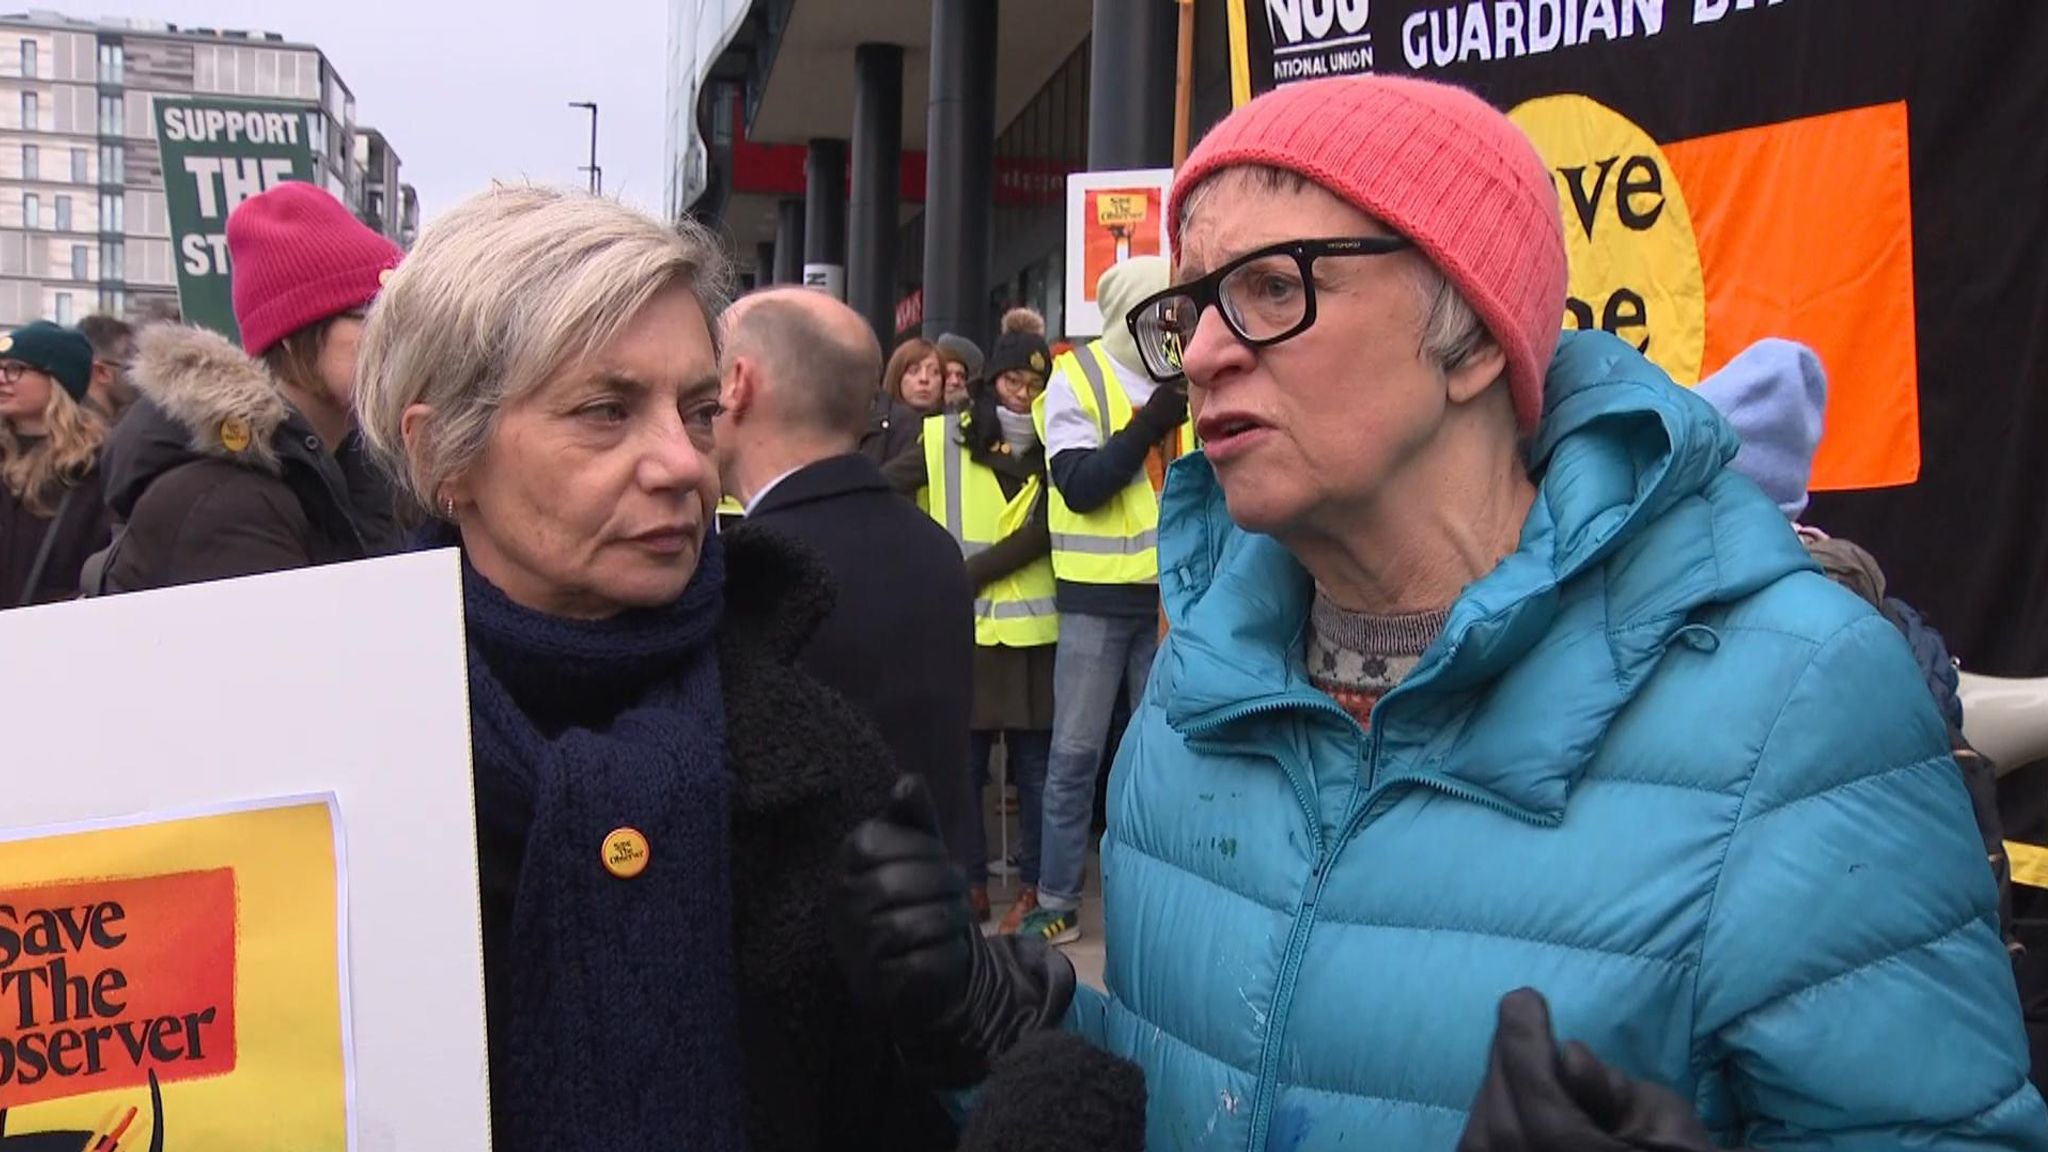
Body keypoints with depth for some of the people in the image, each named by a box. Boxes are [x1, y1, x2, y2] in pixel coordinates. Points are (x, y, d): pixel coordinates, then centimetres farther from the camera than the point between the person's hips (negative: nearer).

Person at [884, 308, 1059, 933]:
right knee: (960, 760, 6)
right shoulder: (945, 436, 5)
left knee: (1034, 762, 3)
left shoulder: (1050, 446, 4)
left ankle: (1034, 886, 12)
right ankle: (969, 882, 17)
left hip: (1030, 623, 0)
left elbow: (1040, 535, -5)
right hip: (959, 624, 1)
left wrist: (968, 572, -14)